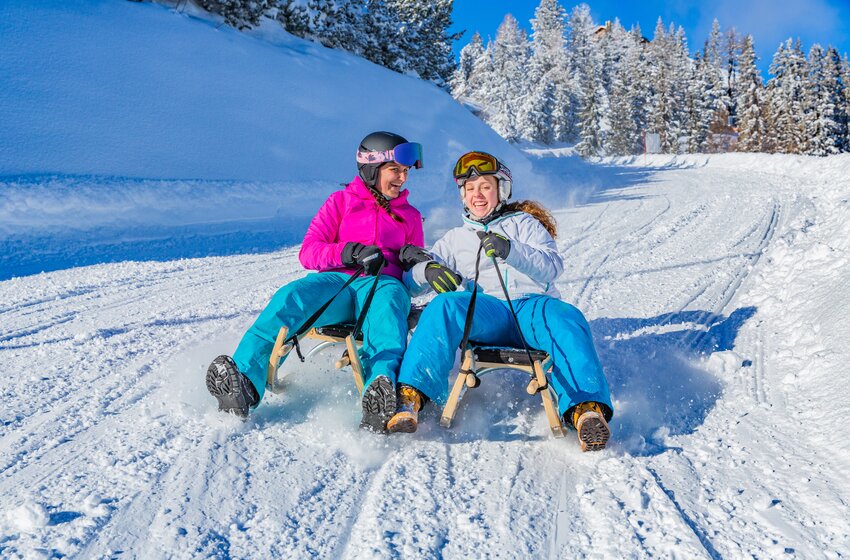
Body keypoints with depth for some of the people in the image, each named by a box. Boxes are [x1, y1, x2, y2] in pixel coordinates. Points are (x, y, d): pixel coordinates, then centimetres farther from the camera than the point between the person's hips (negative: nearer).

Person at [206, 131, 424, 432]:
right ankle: (243, 382, -52)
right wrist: (347, 252, -12)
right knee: (290, 298, -33)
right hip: (336, 281, 0)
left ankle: (381, 399, -64)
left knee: (388, 301, -39)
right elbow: (309, 252, 8)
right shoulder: (341, 201, 19)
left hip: (381, 284, 0)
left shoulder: (410, 215, 26)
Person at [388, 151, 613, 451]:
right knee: (445, 305, -33)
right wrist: (427, 270, -3)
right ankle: (410, 396, -44)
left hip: (533, 305, 0)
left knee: (567, 319, -34)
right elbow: (410, 281, 22)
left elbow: (552, 266, 6)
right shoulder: (455, 238, 31)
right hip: (484, 308, 1)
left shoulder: (524, 222, 25)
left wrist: (511, 250, -13)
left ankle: (587, 408, -51)